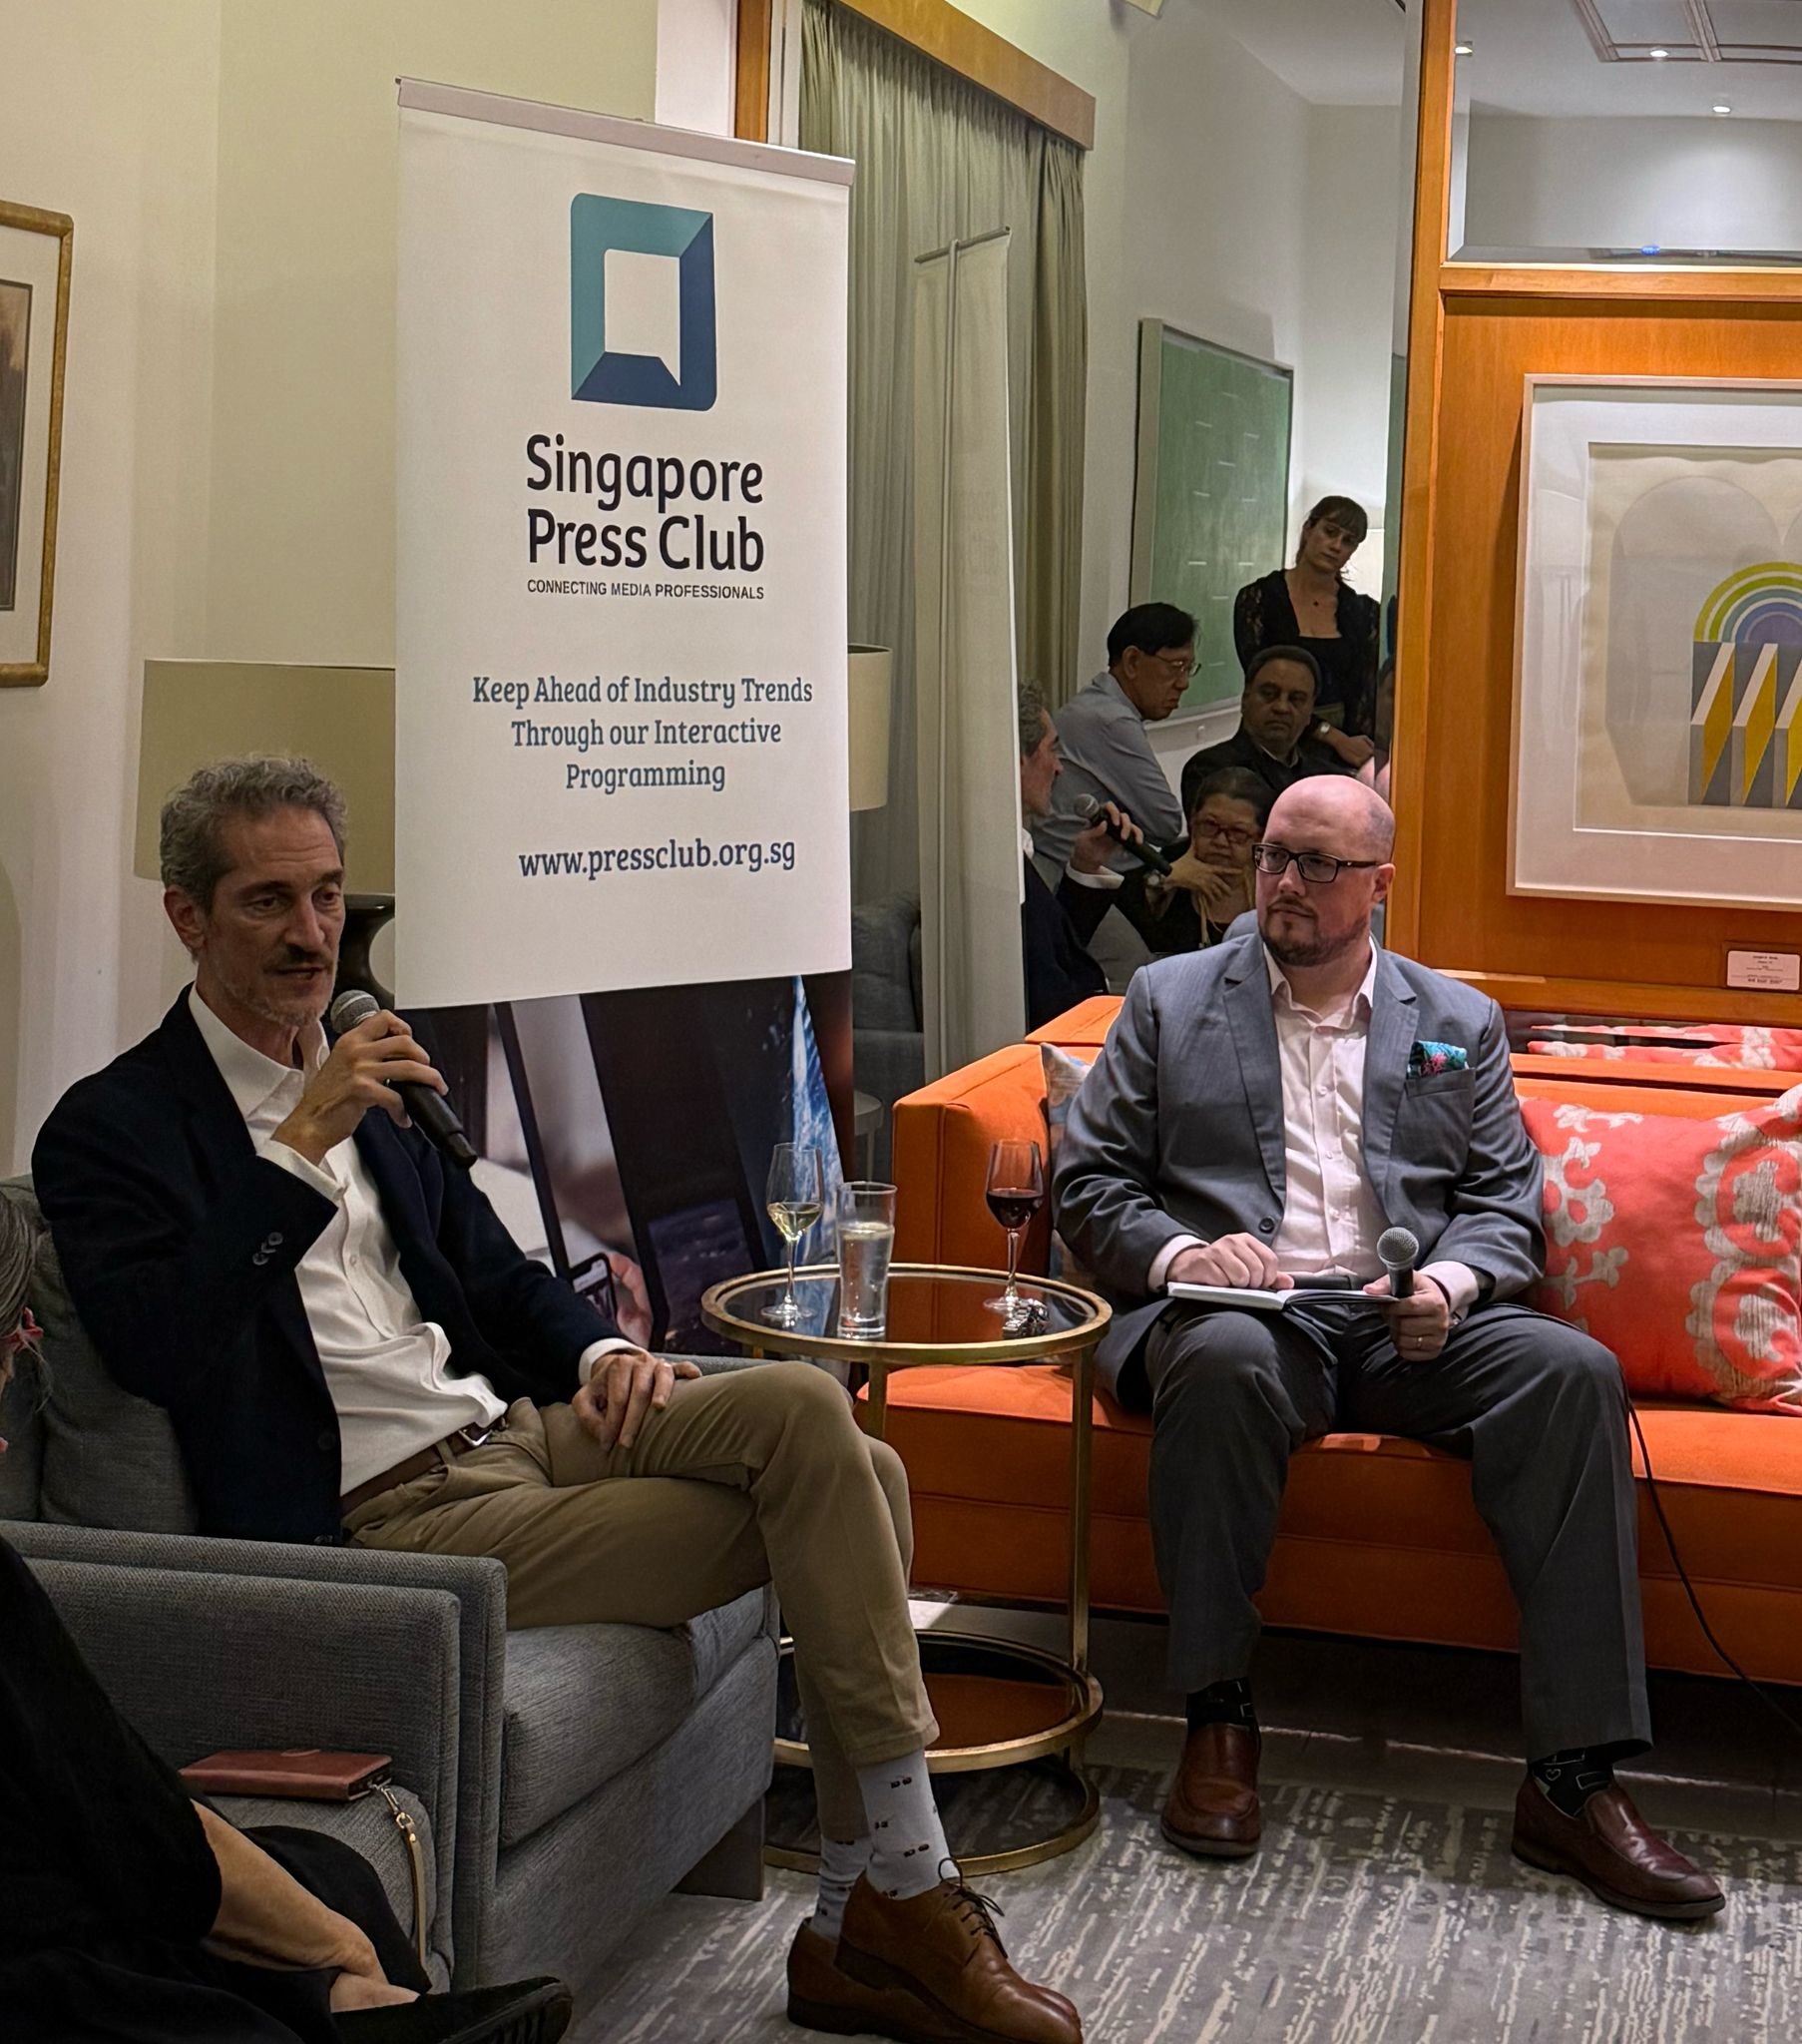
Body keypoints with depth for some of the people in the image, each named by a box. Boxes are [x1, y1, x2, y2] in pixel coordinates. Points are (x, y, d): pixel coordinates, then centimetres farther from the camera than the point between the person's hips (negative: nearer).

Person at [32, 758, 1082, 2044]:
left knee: (810, 1414, -16)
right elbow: (158, 1350, -20)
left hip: (514, 1431, 8)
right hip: (394, 1513, -8)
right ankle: (910, 1892, -7)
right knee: (813, 1516, -20)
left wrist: (604, 1353, 2)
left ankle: (858, 1926, -10)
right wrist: (299, 1148, -23)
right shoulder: (114, 1128, -3)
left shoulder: (367, 1090, 19)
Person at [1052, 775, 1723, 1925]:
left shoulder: (1458, 1022, 19)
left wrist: (1447, 1282, -10)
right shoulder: (1171, 1000, 15)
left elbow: (1508, 1202, 13)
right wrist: (1177, 1253, -12)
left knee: (1575, 1371, -27)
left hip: (1412, 1327, 2)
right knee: (1224, 1359, -38)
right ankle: (1220, 1721, -23)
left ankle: (1575, 1781, -28)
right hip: (1242, 1309, -2)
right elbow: (1091, 1182, 9)